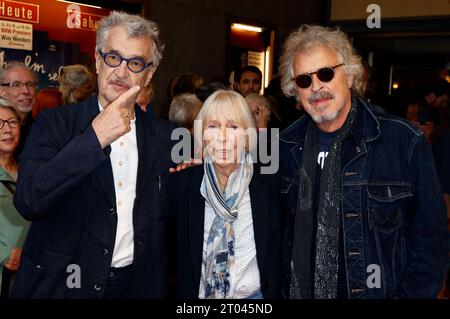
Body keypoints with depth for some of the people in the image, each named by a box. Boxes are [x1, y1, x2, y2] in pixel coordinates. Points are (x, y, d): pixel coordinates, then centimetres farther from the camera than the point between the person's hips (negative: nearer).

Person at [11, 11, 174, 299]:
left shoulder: (163, 136, 2)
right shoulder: (54, 123, -7)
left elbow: (163, 216, 9)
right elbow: (28, 201, -21)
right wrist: (94, 137, -26)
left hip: (135, 285, 3)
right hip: (60, 284, -2)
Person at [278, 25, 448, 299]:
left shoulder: (405, 142, -16)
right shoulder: (287, 146, -4)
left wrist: (411, 294, -14)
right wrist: (280, 290, -1)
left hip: (375, 291, -3)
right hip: (299, 291, 3)